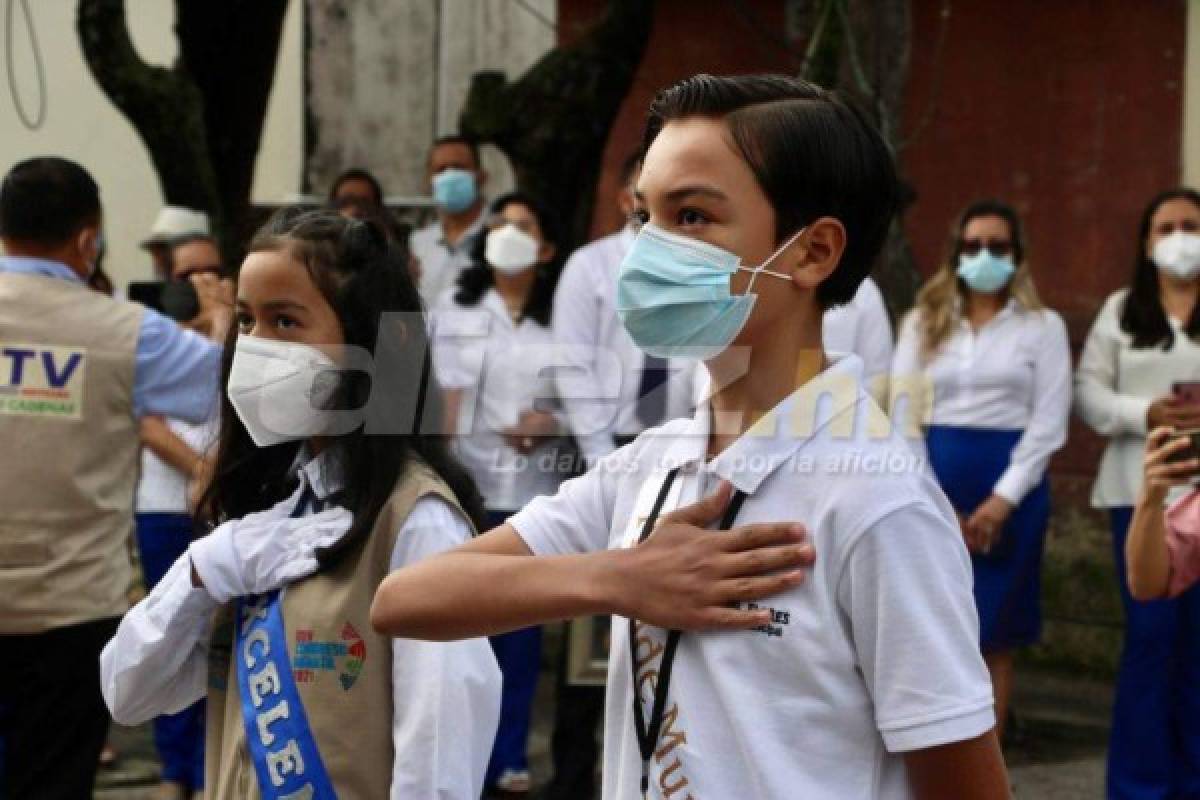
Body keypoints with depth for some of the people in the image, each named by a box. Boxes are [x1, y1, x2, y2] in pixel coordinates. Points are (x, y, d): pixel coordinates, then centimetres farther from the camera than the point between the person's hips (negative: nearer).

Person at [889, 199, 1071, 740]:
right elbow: (904, 414, 5)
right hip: (933, 487, 2)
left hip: (1010, 490, -2)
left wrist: (1003, 498, -12)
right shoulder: (924, 322, 12)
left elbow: (1049, 423, -2)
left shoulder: (1043, 326, 5)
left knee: (993, 637, 2)